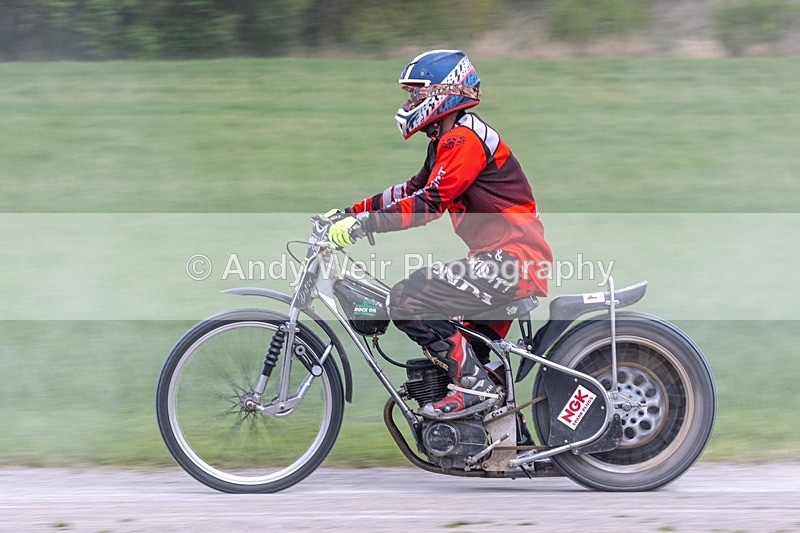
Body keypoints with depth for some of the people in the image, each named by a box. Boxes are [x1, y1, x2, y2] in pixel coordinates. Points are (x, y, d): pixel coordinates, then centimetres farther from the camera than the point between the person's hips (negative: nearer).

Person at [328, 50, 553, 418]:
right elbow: (414, 190, 24)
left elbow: (430, 202, -21)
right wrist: (350, 213, 16)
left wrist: (364, 223, -23)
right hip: (501, 261, 11)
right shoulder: (449, 140, 21)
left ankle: (473, 387, -17)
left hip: (512, 259, -11)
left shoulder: (463, 138, -12)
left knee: (408, 300, -19)